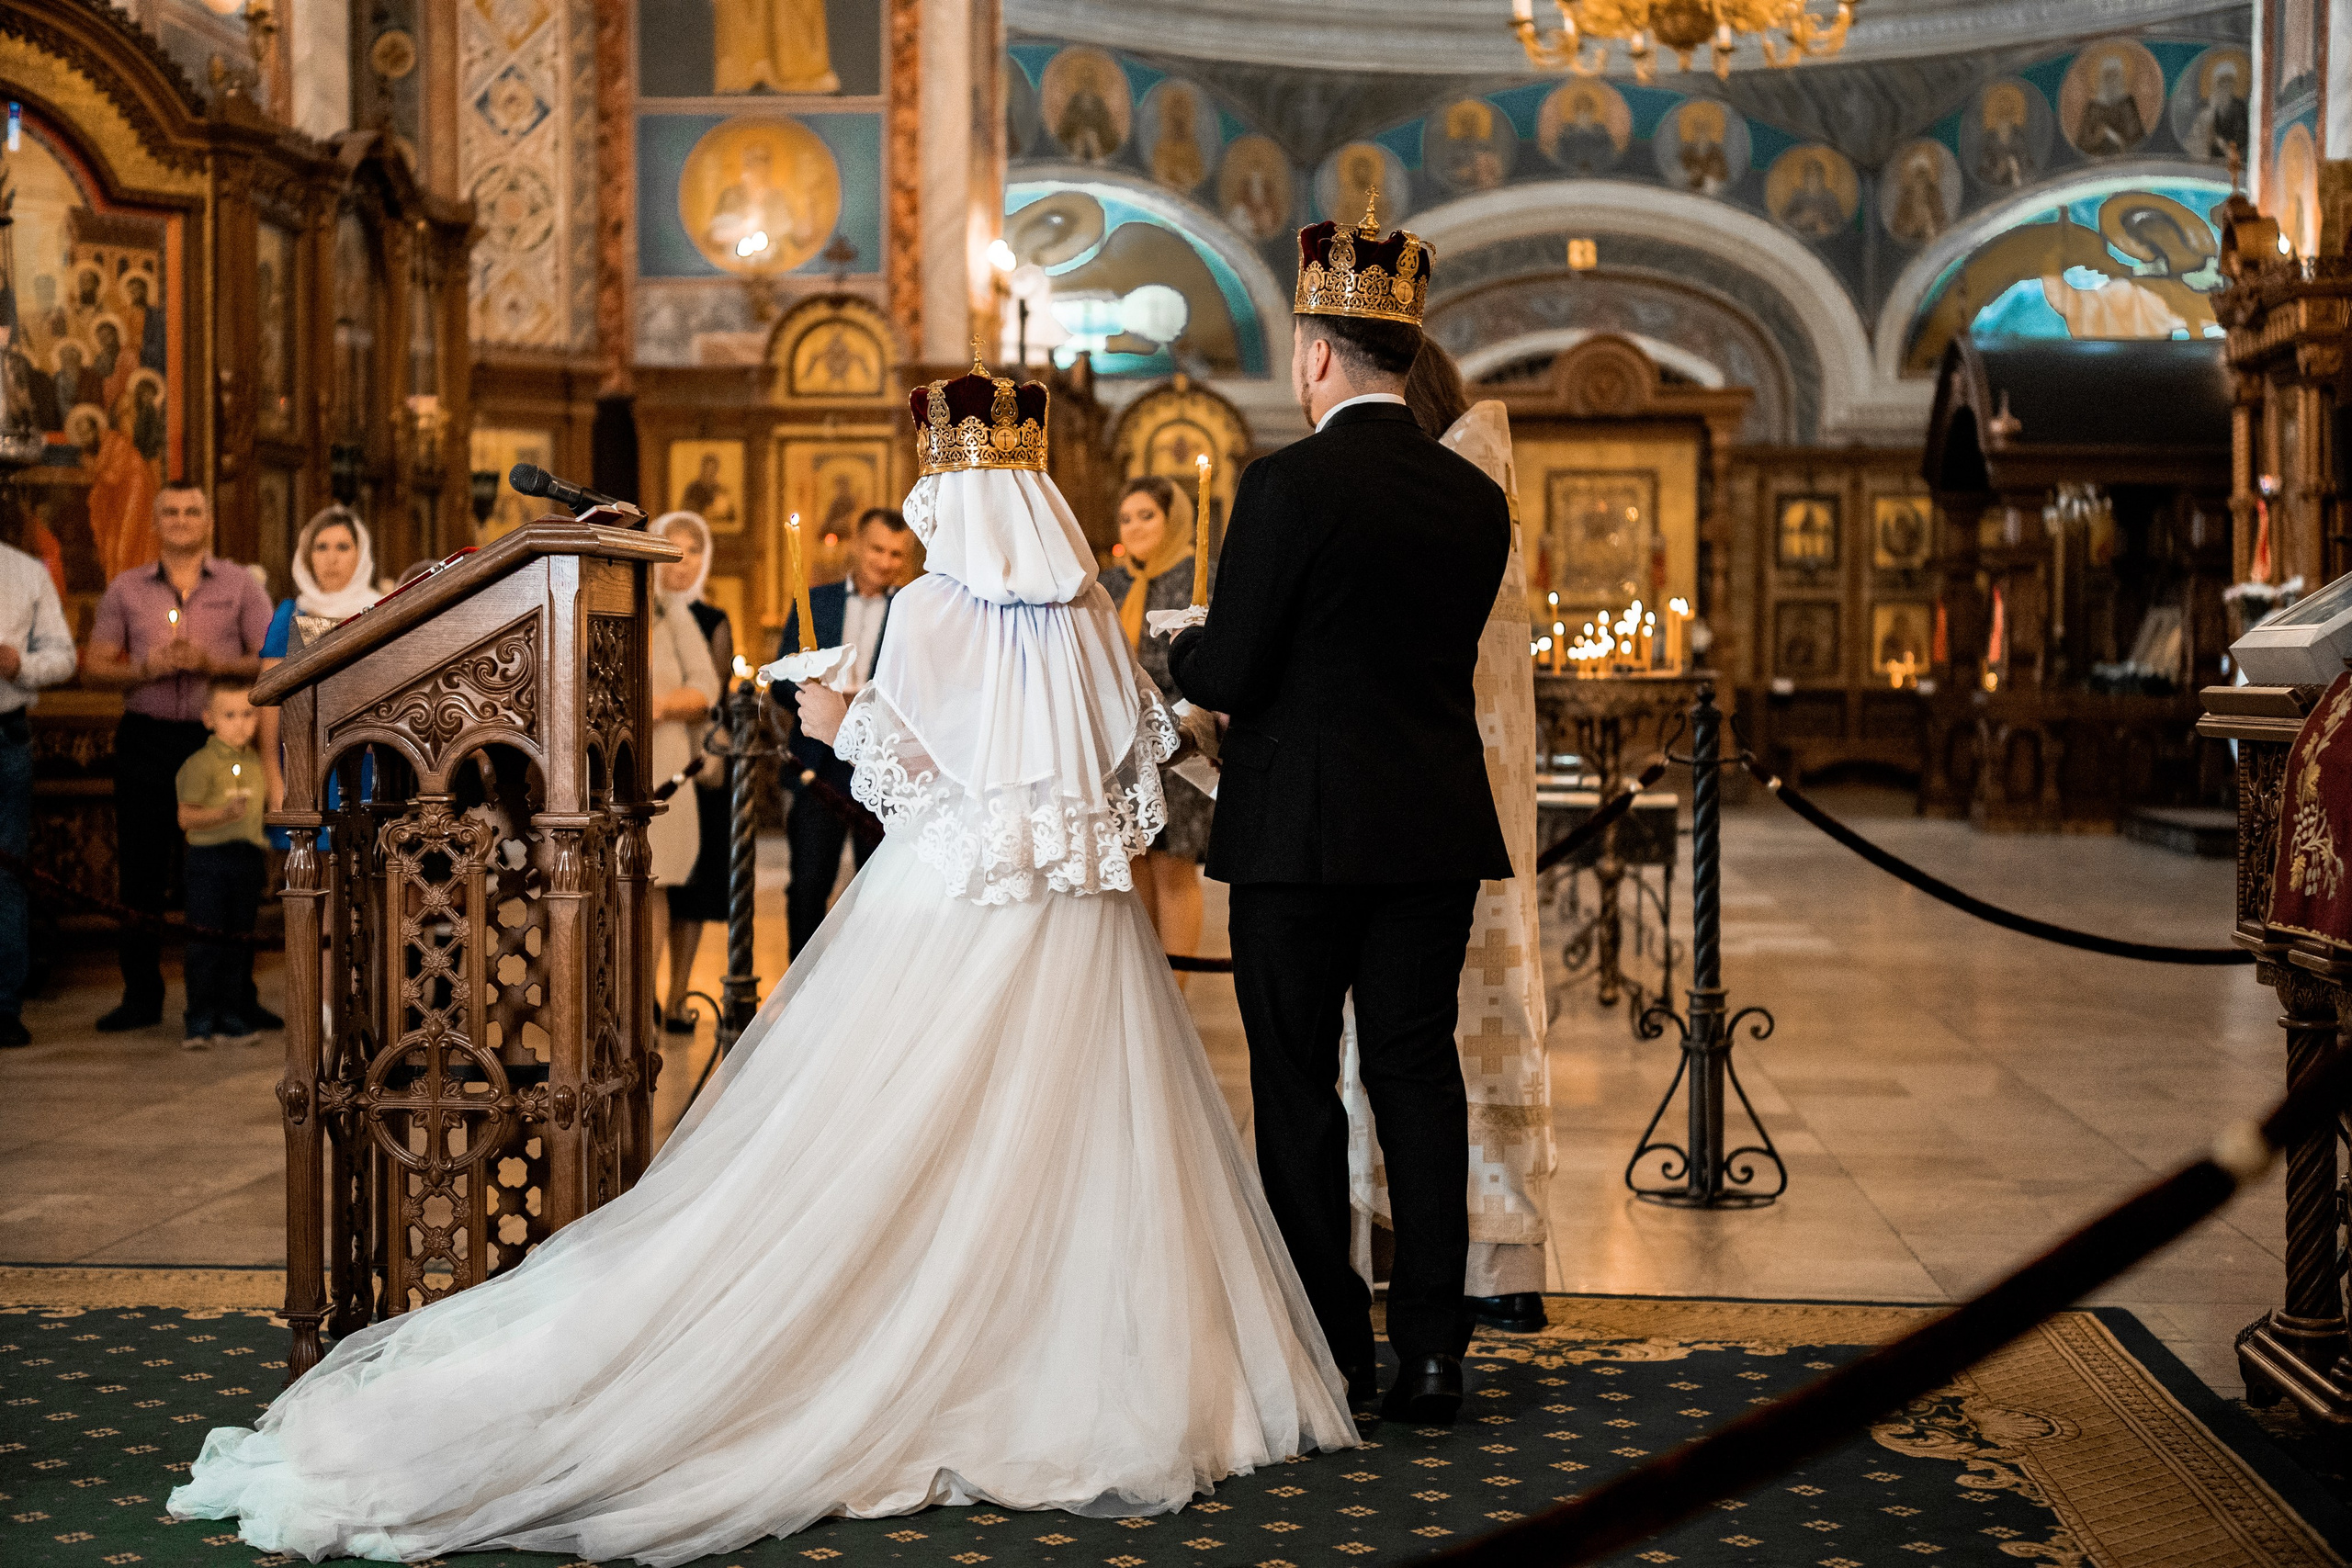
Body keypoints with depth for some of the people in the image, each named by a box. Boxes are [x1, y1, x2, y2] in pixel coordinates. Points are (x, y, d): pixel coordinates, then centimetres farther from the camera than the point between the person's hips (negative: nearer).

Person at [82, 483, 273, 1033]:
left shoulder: (240, 585, 6)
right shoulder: (126, 589, 10)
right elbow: (95, 668, 7)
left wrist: (212, 662, -16)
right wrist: (150, 668, -11)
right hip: (146, 740, 1)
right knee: (141, 871, 2)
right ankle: (142, 994, 11)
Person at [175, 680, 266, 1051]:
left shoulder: (258, 763, 10)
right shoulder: (202, 763, -8)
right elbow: (186, 817, -14)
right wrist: (223, 814, -29)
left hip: (249, 858, 5)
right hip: (209, 857, -5)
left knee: (240, 942, 9)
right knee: (205, 944, -3)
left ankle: (232, 1018, 15)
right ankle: (199, 1022, 3)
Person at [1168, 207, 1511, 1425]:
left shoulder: (1288, 485, -13)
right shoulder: (1474, 496, 4)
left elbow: (1228, 674, -14)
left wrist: (1179, 649, 10)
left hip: (1302, 828, -5)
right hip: (1436, 828, 5)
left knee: (1298, 1086, 7)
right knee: (1418, 1072, 11)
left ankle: (1330, 1348, 14)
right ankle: (1431, 1347, 12)